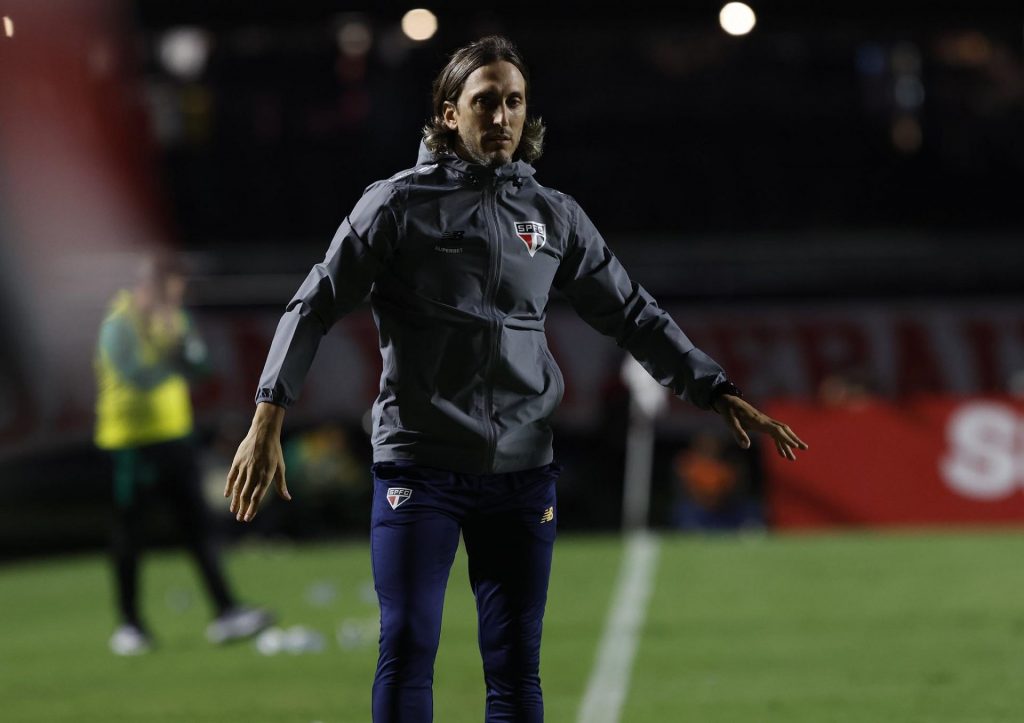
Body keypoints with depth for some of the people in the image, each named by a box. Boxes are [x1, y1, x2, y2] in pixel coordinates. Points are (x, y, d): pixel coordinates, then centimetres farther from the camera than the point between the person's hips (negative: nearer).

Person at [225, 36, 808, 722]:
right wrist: (268, 421, -10)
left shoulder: (555, 216, 10)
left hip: (521, 472, 3)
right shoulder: (399, 204, -1)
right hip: (418, 464, -3)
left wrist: (721, 394, 8)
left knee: (516, 667, 4)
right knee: (408, 649, -10)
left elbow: (633, 314, 15)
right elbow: (316, 306, -1)